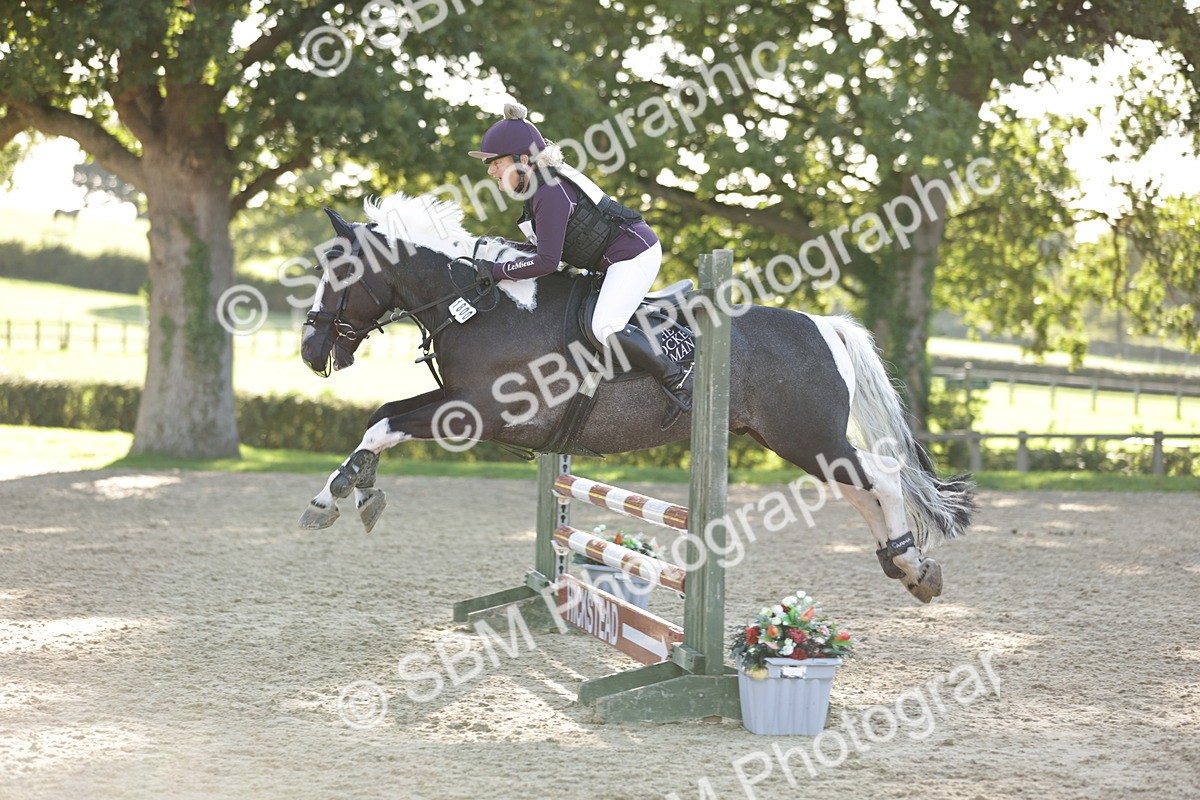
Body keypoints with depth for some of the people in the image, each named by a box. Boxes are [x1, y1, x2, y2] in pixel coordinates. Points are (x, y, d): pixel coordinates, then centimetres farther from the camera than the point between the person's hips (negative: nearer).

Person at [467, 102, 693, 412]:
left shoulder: (550, 193, -23)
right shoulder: (538, 186, 9)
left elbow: (546, 261, -25)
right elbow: (546, 246, 14)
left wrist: (495, 271, -17)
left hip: (634, 254, -11)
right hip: (615, 258, 11)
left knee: (605, 328, -22)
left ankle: (679, 381, -14)